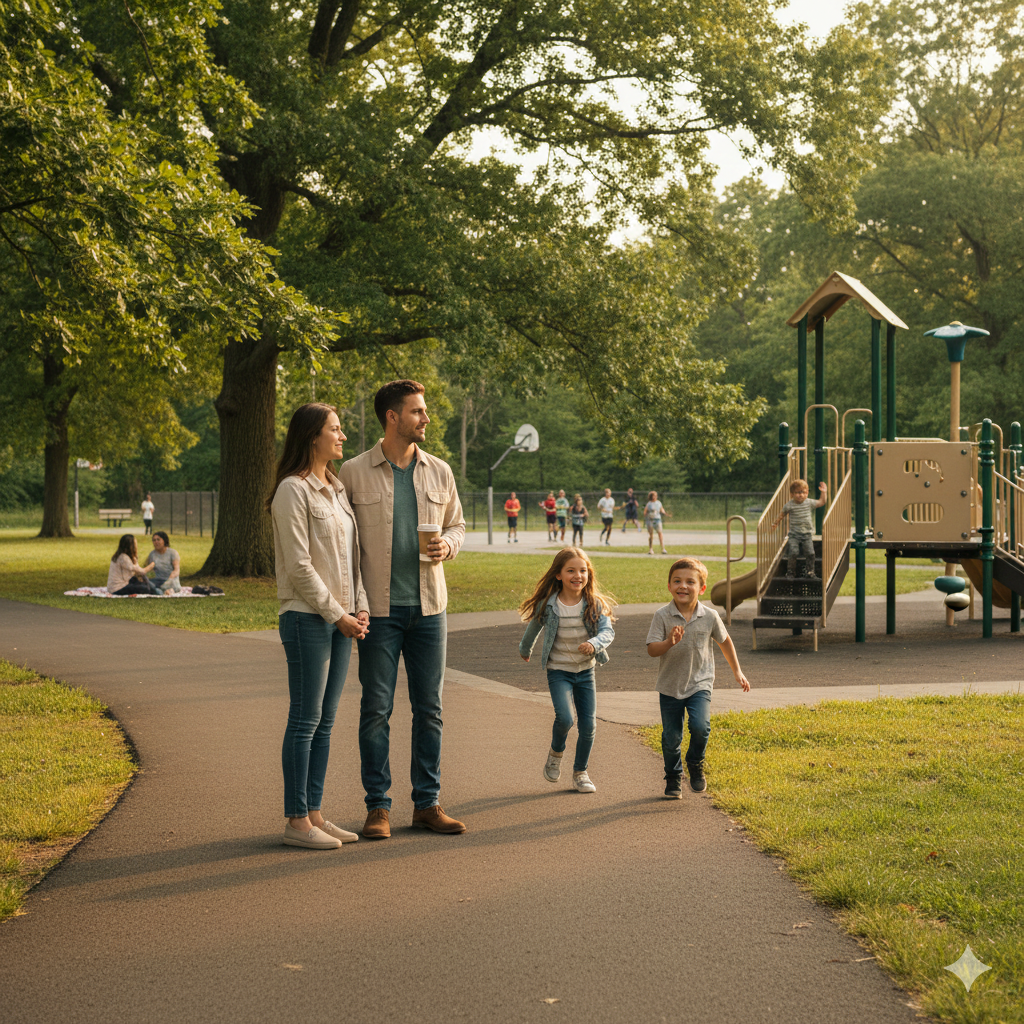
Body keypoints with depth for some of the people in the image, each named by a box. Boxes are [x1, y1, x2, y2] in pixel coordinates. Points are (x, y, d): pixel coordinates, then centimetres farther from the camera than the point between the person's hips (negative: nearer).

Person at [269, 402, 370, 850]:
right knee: (305, 721, -4)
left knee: (324, 721, 10)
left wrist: (360, 608, 4)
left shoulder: (336, 489, 15)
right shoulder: (293, 491, -10)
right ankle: (296, 821, 2)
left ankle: (315, 814, 16)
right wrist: (337, 615, -13)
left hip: (340, 619, 8)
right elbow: (299, 565, -15)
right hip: (307, 618, -8)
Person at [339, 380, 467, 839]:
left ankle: (427, 803, 16)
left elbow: (457, 524, 19)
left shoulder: (439, 472, 8)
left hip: (428, 606, 4)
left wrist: (447, 545, -5)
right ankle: (378, 806, 9)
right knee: (376, 709, 0)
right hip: (379, 608, -4)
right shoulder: (354, 473, -3)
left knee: (429, 708, 7)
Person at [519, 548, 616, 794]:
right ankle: (555, 753, 11)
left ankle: (580, 773, 23)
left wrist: (594, 643, -39)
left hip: (585, 671, 2)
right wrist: (525, 650, 24)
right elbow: (533, 628, 8)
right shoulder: (548, 605, -11)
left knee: (588, 725, 2)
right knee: (564, 718, -21)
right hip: (559, 671, -2)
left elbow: (608, 631, -18)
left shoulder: (594, 604, -8)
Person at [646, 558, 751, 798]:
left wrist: (737, 671, 19)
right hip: (670, 686, 0)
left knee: (700, 726, -22)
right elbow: (652, 650, -14)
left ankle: (695, 764, 8)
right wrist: (670, 642, -34)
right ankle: (673, 778, 31)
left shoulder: (710, 616, -6)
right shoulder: (662, 616, -10)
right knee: (671, 737, 6)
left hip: (700, 684, 0)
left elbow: (725, 641, 12)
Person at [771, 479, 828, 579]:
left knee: (810, 553, -5)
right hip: (794, 535, -2)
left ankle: (810, 572, 9)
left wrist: (824, 492, 2)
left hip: (807, 534, 2)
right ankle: (790, 573, 3)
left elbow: (822, 502, 10)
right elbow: (782, 514, 10)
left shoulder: (809, 503, 1)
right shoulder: (789, 505, -5)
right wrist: (776, 523, 11)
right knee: (793, 553, -13)